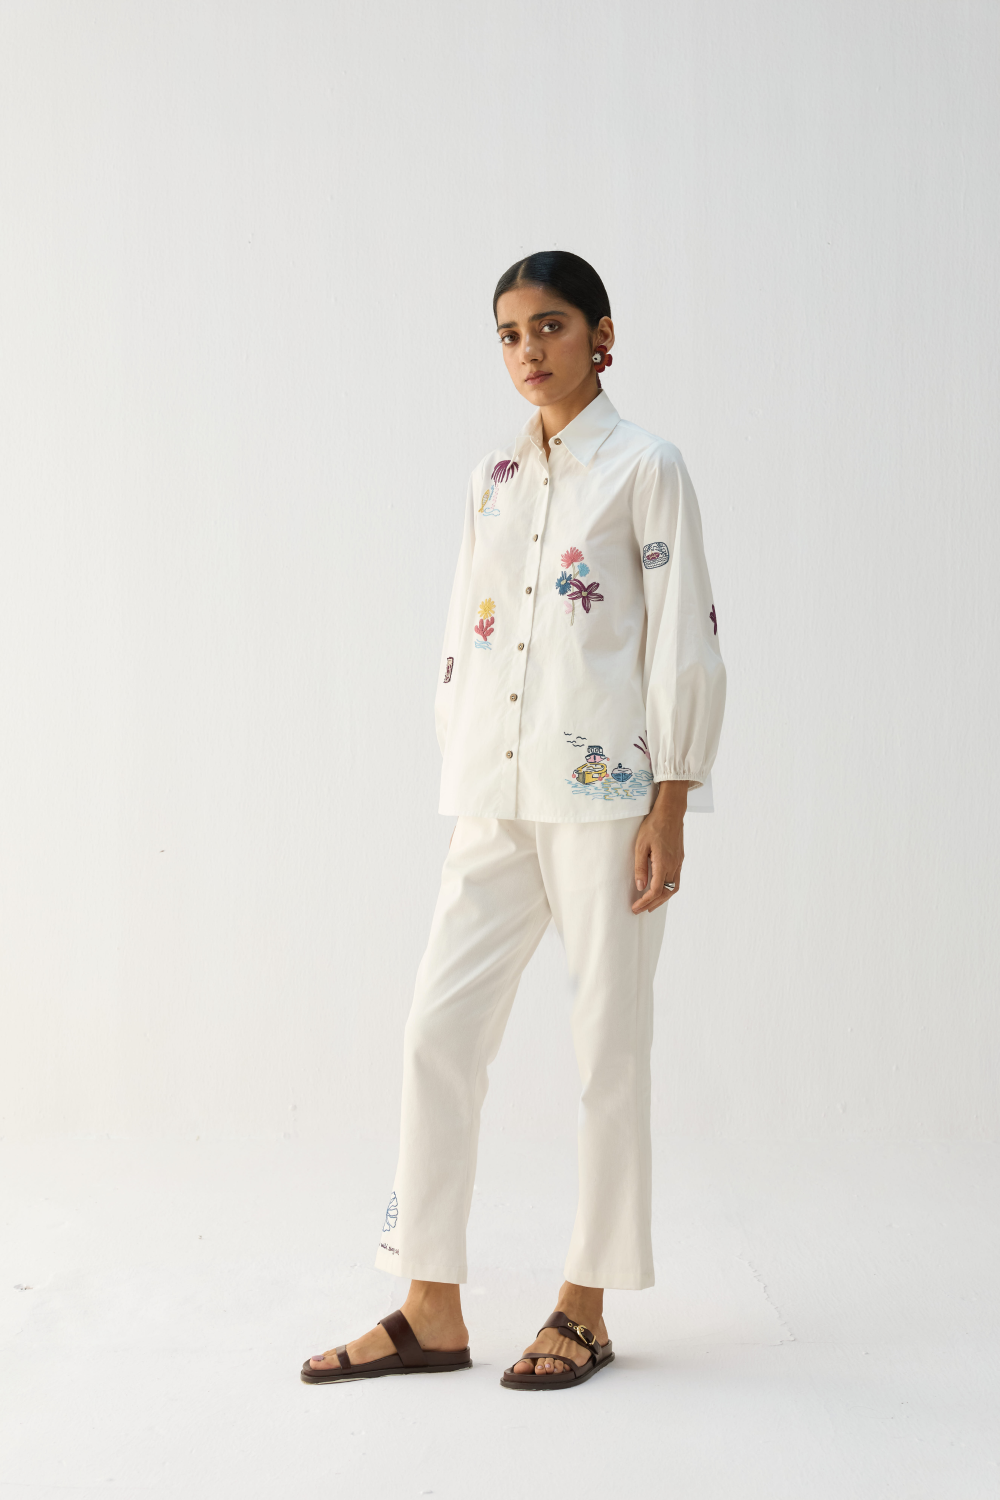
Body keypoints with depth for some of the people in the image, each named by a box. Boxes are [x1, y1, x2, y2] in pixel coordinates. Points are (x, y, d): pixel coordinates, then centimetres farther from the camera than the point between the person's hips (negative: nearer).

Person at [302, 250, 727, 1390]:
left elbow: (685, 643, -6)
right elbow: (463, 638, 16)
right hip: (495, 801, 6)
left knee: (608, 1039, 2)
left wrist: (668, 809, -10)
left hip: (604, 790, -5)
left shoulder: (645, 469, -1)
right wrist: (457, 787, 11)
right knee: (439, 1026, 1)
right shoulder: (492, 481, 15)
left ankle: (586, 1307, 16)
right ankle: (431, 1311, 11)